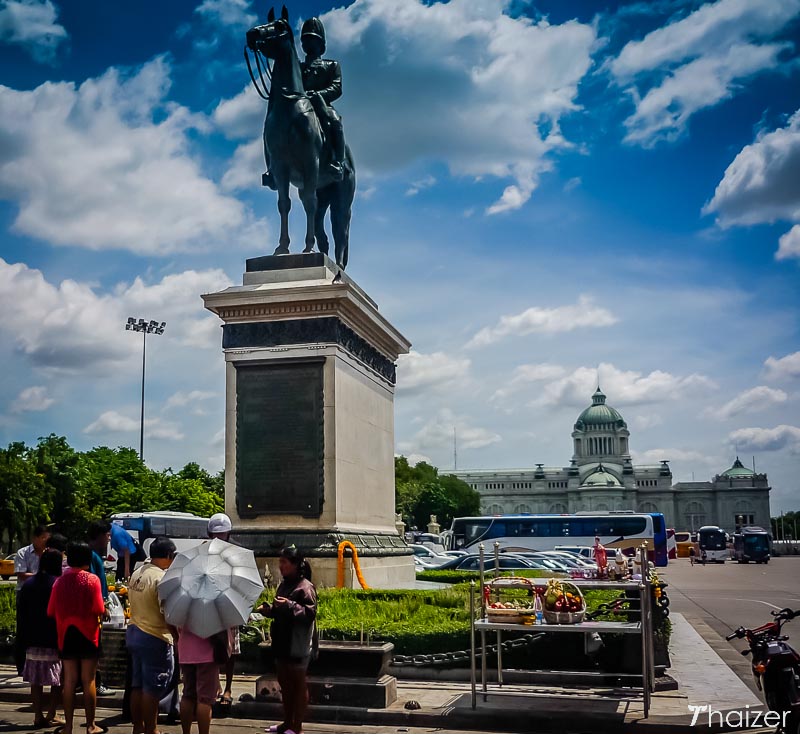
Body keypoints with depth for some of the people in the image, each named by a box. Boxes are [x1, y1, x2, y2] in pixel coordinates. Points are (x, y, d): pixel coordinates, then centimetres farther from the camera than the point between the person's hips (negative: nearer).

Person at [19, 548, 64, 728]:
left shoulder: (28, 584, 7)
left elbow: (22, 614, 11)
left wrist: (24, 639, 17)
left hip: (33, 643, 5)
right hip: (54, 643, -5)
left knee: (36, 681, 11)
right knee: (58, 681, 5)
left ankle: (38, 716, 12)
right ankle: (51, 716, 5)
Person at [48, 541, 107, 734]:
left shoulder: (60, 581, 0)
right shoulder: (91, 579, -10)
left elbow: (51, 611, 2)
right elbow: (99, 610, -16)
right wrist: (106, 612, 6)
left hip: (66, 635, 3)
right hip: (87, 634, -3)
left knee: (69, 680, 8)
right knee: (88, 680, 4)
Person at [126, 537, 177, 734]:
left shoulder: (136, 574, 8)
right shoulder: (161, 578, -19)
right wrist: (177, 636, -12)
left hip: (133, 633, 9)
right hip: (154, 638, -9)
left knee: (138, 685, 17)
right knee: (152, 689, 0)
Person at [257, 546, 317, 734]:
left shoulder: (305, 587, -13)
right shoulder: (284, 585, 13)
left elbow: (310, 613, -21)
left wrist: (289, 605, -29)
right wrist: (269, 609, 6)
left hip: (298, 645, -9)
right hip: (282, 642, 9)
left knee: (298, 684, 1)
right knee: (285, 683, 16)